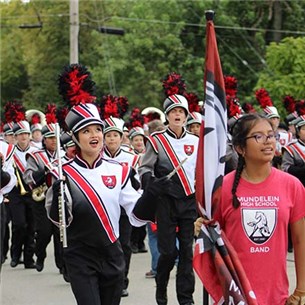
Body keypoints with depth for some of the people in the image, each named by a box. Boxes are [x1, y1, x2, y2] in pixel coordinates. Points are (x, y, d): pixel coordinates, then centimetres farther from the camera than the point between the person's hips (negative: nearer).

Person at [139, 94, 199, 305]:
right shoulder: (157, 141, -2)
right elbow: (144, 168, -3)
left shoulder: (195, 141, 9)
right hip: (166, 202, -3)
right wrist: (152, 185, -20)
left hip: (190, 201, 3)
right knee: (168, 250, -2)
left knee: (188, 251, 2)